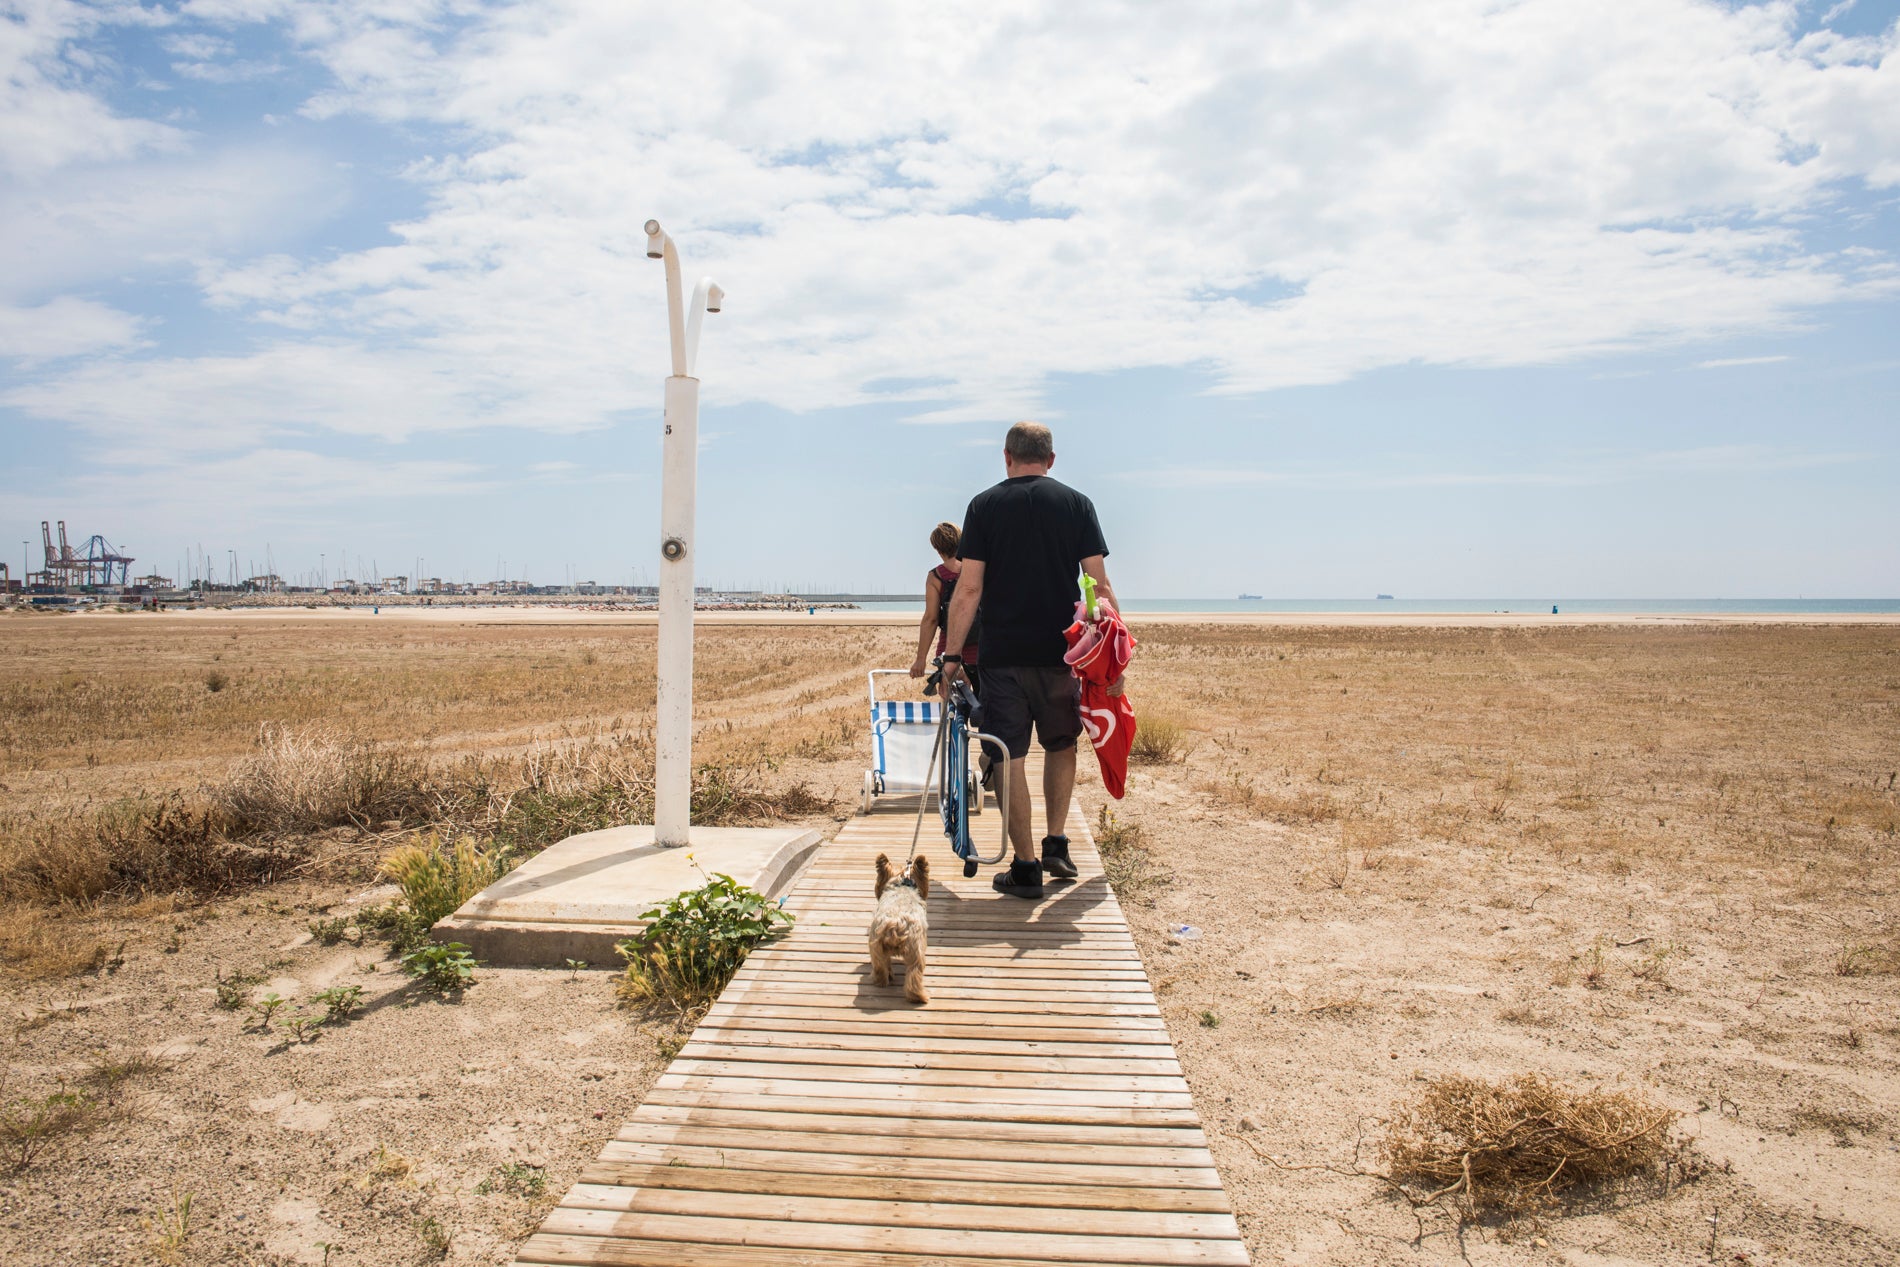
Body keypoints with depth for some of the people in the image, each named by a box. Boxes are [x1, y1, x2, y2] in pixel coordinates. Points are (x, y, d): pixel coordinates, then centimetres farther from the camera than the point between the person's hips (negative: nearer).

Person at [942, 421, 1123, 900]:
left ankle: (1025, 867, 7)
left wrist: (952, 656, 0)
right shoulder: (1077, 504, 3)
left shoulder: (984, 505, 1)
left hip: (1002, 655, -1)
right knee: (1061, 744, 21)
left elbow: (968, 590, -5)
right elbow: (1100, 585, -1)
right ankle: (1056, 846, 20)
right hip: (1062, 651, 2)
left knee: (1009, 756, 4)